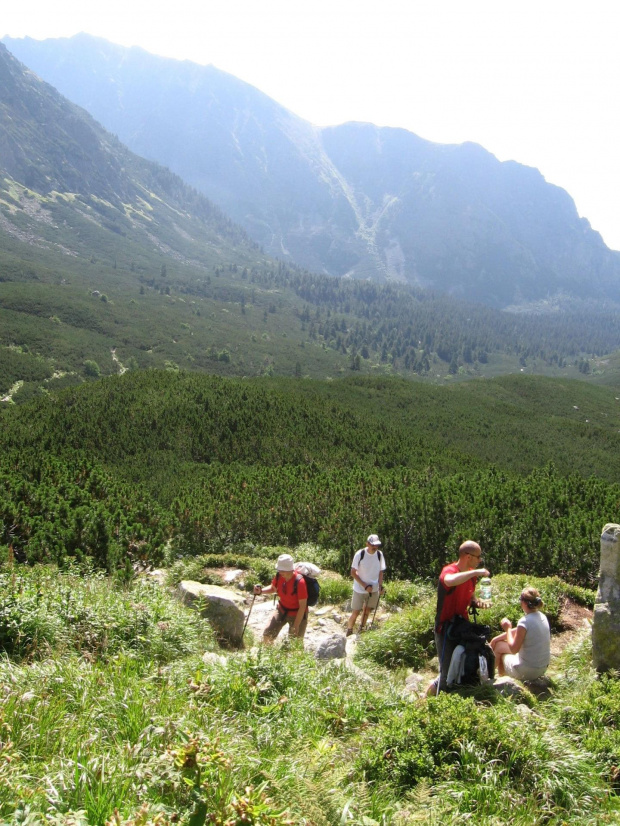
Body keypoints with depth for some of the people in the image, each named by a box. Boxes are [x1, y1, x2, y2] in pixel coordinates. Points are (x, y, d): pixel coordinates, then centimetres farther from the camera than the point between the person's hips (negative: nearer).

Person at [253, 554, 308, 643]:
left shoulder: (299, 582, -32)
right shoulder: (279, 575, -16)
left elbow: (302, 606, -26)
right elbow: (273, 588, 8)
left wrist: (296, 626, -24)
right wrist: (261, 591, -13)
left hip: (297, 614, -5)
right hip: (281, 610, 5)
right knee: (267, 635, 4)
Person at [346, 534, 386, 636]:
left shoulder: (379, 555, -6)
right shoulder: (360, 554, -17)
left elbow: (380, 572, 6)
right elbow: (353, 572, -12)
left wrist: (381, 586, -8)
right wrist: (365, 586, -17)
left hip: (374, 589, 4)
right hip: (359, 589, -3)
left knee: (367, 611, 15)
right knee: (355, 612, -1)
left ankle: (361, 630, 33)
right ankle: (349, 633, 16)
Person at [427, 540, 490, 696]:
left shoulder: (471, 574, 3)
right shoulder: (449, 571, -21)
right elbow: (450, 581, -48)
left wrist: (477, 603, -2)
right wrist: (475, 572, -37)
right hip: (446, 627, -7)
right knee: (448, 673, -5)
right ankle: (434, 689, 23)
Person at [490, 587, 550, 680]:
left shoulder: (524, 622, -26)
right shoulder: (541, 616, -1)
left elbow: (513, 649, -19)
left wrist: (508, 629, -8)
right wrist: (496, 638, 10)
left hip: (527, 672, -8)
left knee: (498, 646, 14)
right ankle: (502, 676, 38)